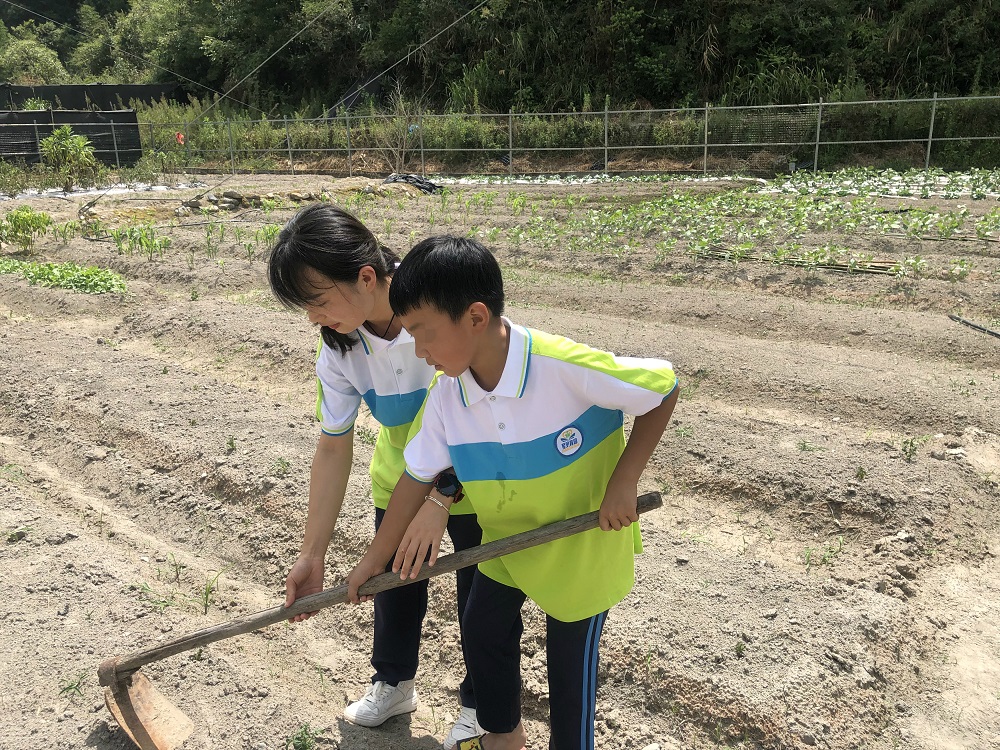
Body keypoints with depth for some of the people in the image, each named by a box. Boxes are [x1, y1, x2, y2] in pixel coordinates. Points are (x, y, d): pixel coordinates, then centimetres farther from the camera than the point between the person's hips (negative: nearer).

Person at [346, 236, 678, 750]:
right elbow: (417, 477, -4)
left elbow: (664, 387, -23)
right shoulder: (444, 395, -16)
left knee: (570, 653, 10)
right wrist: (374, 561, 2)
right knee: (482, 629, 17)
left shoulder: (567, 367, -34)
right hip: (506, 538, 6)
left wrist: (623, 480, -24)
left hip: (582, 539, -5)